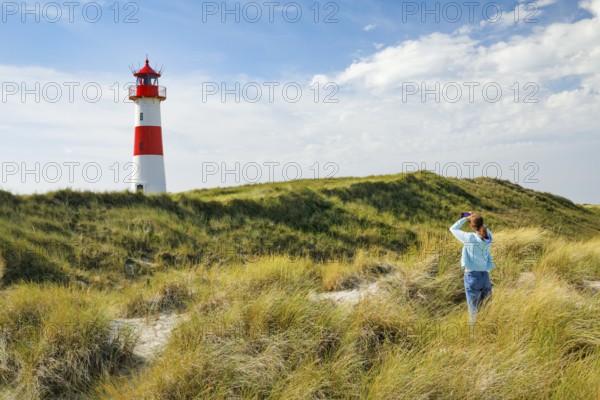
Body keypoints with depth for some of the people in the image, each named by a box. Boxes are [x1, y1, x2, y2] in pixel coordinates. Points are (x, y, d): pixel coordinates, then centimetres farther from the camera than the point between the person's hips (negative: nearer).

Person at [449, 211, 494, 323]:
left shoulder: (469, 238, -13)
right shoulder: (488, 236, -1)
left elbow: (453, 228, 1)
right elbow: (484, 228, 23)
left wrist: (465, 218, 7)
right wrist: (476, 218, 15)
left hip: (472, 275, -4)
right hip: (485, 275, 4)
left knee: (473, 308, 0)